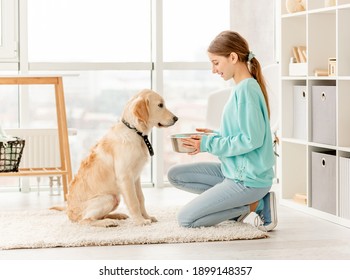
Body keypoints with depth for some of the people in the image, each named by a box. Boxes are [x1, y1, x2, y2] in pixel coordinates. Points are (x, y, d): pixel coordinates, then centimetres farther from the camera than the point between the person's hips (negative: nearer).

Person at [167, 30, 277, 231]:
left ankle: (254, 205, -1)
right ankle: (238, 204, 6)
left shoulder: (246, 89, -18)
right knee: (175, 175, 11)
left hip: (248, 179, -10)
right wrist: (215, 135, 6)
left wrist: (209, 145, -16)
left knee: (186, 219, -7)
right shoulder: (244, 87, 11)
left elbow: (252, 139, -23)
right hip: (235, 171, 10)